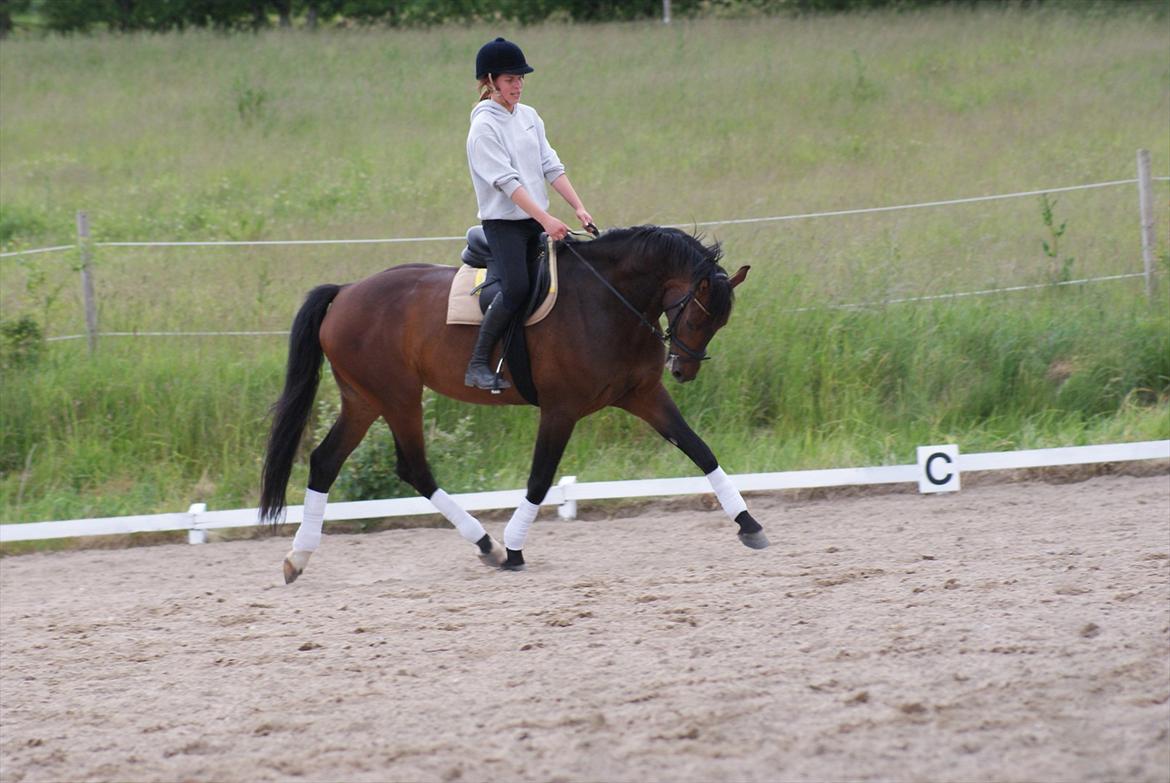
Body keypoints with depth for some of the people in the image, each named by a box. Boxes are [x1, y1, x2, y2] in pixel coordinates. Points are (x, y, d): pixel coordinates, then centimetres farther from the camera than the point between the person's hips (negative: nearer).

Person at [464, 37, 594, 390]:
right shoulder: (484, 127, -12)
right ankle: (478, 365, -18)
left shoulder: (529, 116, 11)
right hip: (504, 223, -8)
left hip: (536, 221, 8)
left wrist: (579, 208, -3)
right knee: (516, 287, -23)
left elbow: (551, 167, 9)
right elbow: (507, 181, -20)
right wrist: (545, 220, -27)